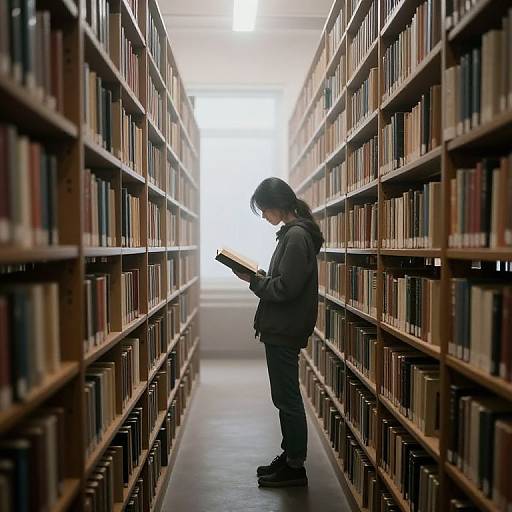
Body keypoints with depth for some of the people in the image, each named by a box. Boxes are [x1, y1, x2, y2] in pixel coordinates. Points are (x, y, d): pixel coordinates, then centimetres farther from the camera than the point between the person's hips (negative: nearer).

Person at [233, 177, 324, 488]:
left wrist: (254, 280, -10)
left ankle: (296, 468, 13)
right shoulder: (293, 232, 13)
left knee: (287, 398, 1)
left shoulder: (297, 236, -18)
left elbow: (285, 289, -22)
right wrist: (260, 276, 2)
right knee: (286, 396, 17)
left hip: (285, 332, -10)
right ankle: (290, 455, 30)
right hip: (282, 329, 10)